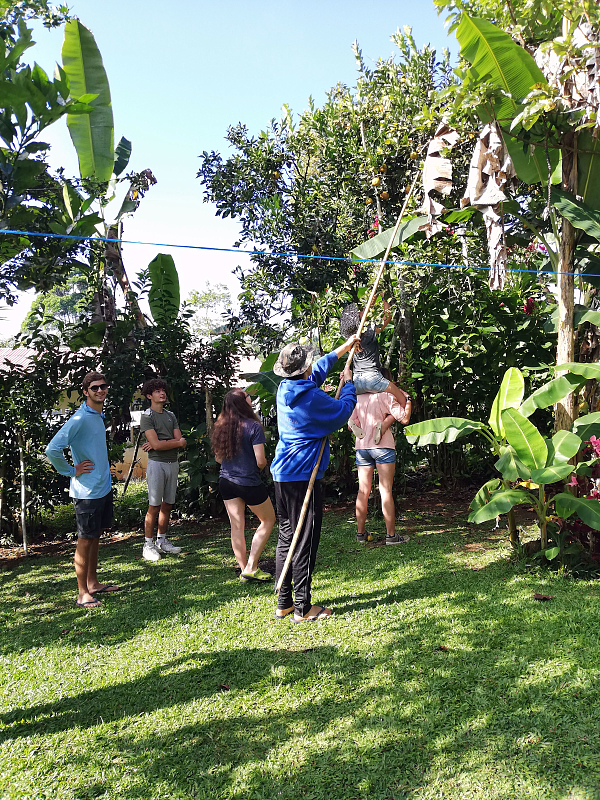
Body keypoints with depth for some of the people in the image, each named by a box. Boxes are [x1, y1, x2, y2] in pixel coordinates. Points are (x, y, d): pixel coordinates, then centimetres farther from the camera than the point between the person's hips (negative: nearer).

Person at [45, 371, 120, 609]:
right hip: (87, 491, -8)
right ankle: (82, 594, 10)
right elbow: (52, 450, -25)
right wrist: (72, 471, -14)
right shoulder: (79, 419, -18)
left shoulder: (99, 416, 10)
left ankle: (93, 583, 28)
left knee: (95, 537, 16)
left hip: (103, 487, 8)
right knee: (85, 540, 0)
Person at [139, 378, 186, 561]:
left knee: (167, 505, 10)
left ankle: (162, 541, 20)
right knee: (154, 506, -5)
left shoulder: (171, 416, 15)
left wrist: (159, 443, -9)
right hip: (157, 463, -6)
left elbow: (181, 442, 5)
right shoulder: (147, 416, -4)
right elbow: (156, 444, -15)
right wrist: (178, 442, -3)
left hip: (173, 463, 6)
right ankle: (148, 545, 4)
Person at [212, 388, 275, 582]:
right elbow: (260, 461, -16)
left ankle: (244, 569, 18)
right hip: (250, 483, -6)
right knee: (268, 520, 12)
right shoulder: (253, 426, -16)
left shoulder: (221, 427, 3)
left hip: (226, 482, 6)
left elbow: (218, 458, 11)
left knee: (236, 526, 11)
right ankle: (251, 568, 9)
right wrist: (262, 467, 5)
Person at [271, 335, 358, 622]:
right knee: (305, 542, -1)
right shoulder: (312, 397, -17)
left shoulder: (285, 389, 8)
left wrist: (344, 348, 32)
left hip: (282, 474, 9)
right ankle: (303, 608, 7)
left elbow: (317, 371, 25)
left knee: (286, 537, 14)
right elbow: (343, 411, -3)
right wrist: (348, 383, 13)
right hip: (303, 476, -9)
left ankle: (283, 603, 21)